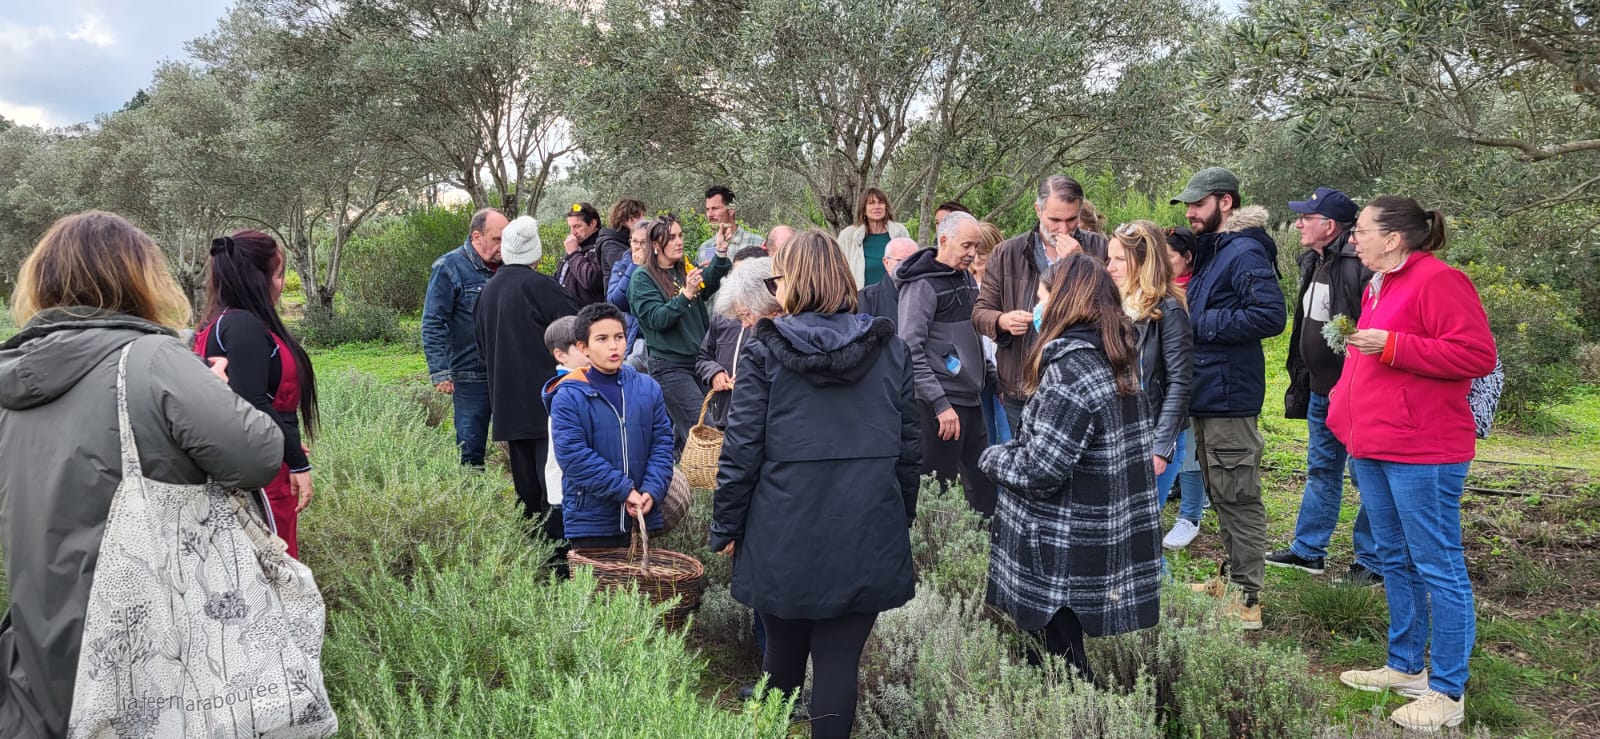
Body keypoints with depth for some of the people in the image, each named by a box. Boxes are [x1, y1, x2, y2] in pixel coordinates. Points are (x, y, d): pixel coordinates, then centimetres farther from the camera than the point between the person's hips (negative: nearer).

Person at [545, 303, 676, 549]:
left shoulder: (648, 389, 4)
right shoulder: (568, 397, -9)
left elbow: (662, 443, 3)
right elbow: (573, 455, -15)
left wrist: (652, 491, -12)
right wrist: (624, 490, -18)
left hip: (642, 517, 4)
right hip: (590, 519, -3)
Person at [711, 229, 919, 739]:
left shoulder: (764, 354, -7)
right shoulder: (891, 351, 2)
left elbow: (741, 451, -7)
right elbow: (909, 446, 6)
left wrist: (725, 527, 4)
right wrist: (903, 519, 18)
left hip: (786, 534, -1)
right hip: (867, 536, 1)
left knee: (784, 649, 20)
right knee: (840, 659, 6)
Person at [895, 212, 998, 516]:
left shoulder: (966, 278, 13)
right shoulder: (922, 286, -12)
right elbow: (911, 352, -19)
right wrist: (940, 404, -23)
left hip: (971, 399, 8)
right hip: (943, 404, -8)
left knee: (984, 485, 13)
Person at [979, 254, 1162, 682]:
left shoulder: (1071, 370, -21)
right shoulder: (1112, 358, 8)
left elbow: (1038, 472, -23)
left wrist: (993, 457, -5)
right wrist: (1016, 449, 9)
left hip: (1066, 556, -9)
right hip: (1099, 542, 9)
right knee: (1060, 655, 21)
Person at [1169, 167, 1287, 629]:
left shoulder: (1245, 253, -15)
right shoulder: (1209, 252, 16)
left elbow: (1270, 314, -26)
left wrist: (1201, 324, -21)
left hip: (1228, 396, -10)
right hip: (1206, 395, 10)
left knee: (1238, 499, -3)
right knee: (1221, 496, 18)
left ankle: (1247, 600, 5)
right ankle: (1233, 579, 31)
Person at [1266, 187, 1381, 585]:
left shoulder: (1359, 264, -21)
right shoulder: (1313, 262, 11)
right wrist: (1300, 380, 20)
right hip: (1322, 389, 10)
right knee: (1321, 470, 18)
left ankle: (1372, 561, 16)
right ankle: (1307, 550, 30)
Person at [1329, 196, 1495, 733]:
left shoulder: (1438, 280, -13)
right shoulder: (1378, 287, 16)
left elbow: (1478, 353, -19)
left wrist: (1392, 345, -21)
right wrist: (1343, 406, 16)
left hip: (1422, 452, -10)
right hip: (1373, 448, 10)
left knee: (1437, 568, -2)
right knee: (1394, 561, 16)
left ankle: (1447, 691, 7)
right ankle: (1406, 666, 29)